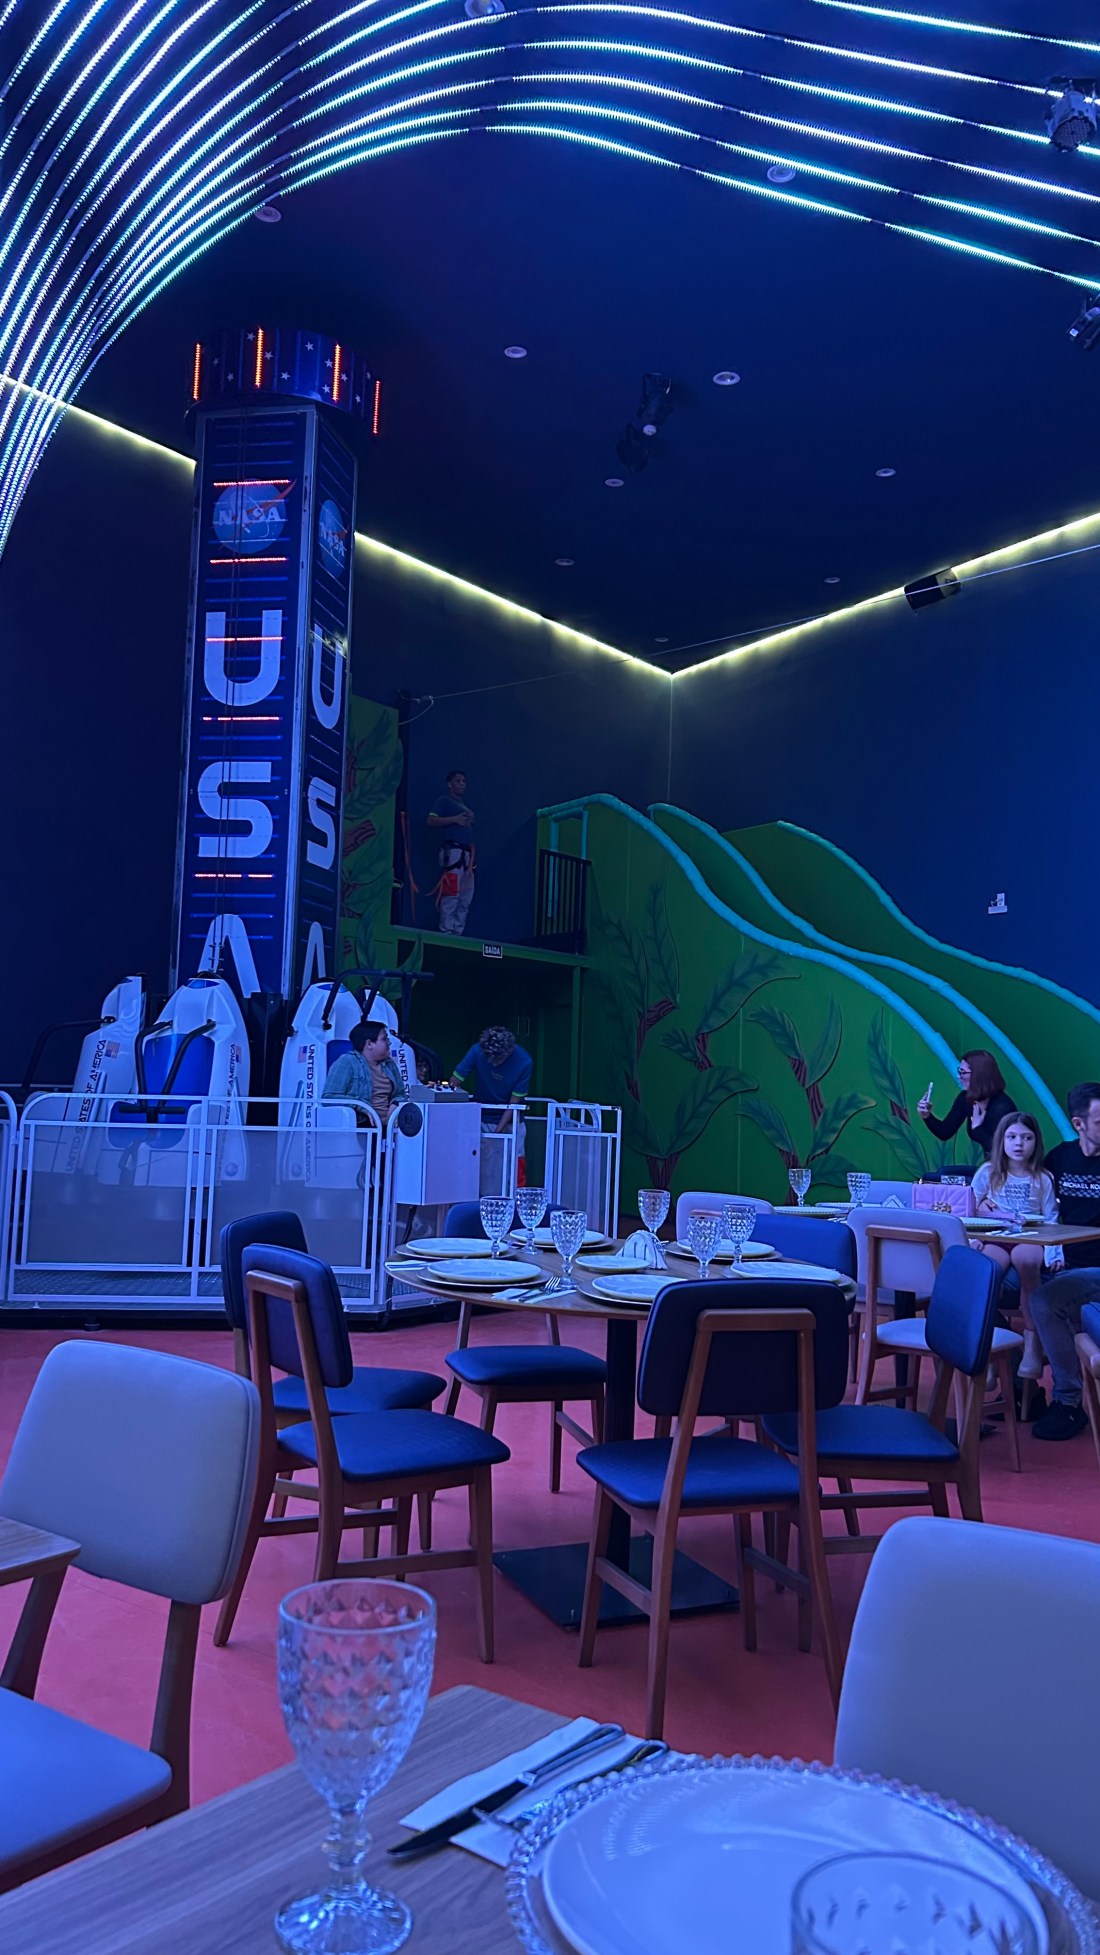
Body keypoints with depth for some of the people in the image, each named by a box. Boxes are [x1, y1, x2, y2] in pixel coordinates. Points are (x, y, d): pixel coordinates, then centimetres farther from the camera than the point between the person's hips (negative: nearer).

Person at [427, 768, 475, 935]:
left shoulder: (465, 806, 26)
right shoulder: (444, 800, 3)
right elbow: (431, 820, -10)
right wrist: (455, 819, -16)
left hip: (466, 854, 9)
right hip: (452, 852, -9)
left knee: (466, 897, 6)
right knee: (451, 894, -13)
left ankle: (457, 932, 9)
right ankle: (447, 932, -12)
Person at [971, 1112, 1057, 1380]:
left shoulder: (1043, 1179, 11)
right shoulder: (988, 1172, 12)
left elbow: (1051, 1220, 3)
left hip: (1029, 1240, 0)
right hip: (994, 1239, 0)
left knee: (1026, 1259, -37)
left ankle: (1032, 1343, -27)